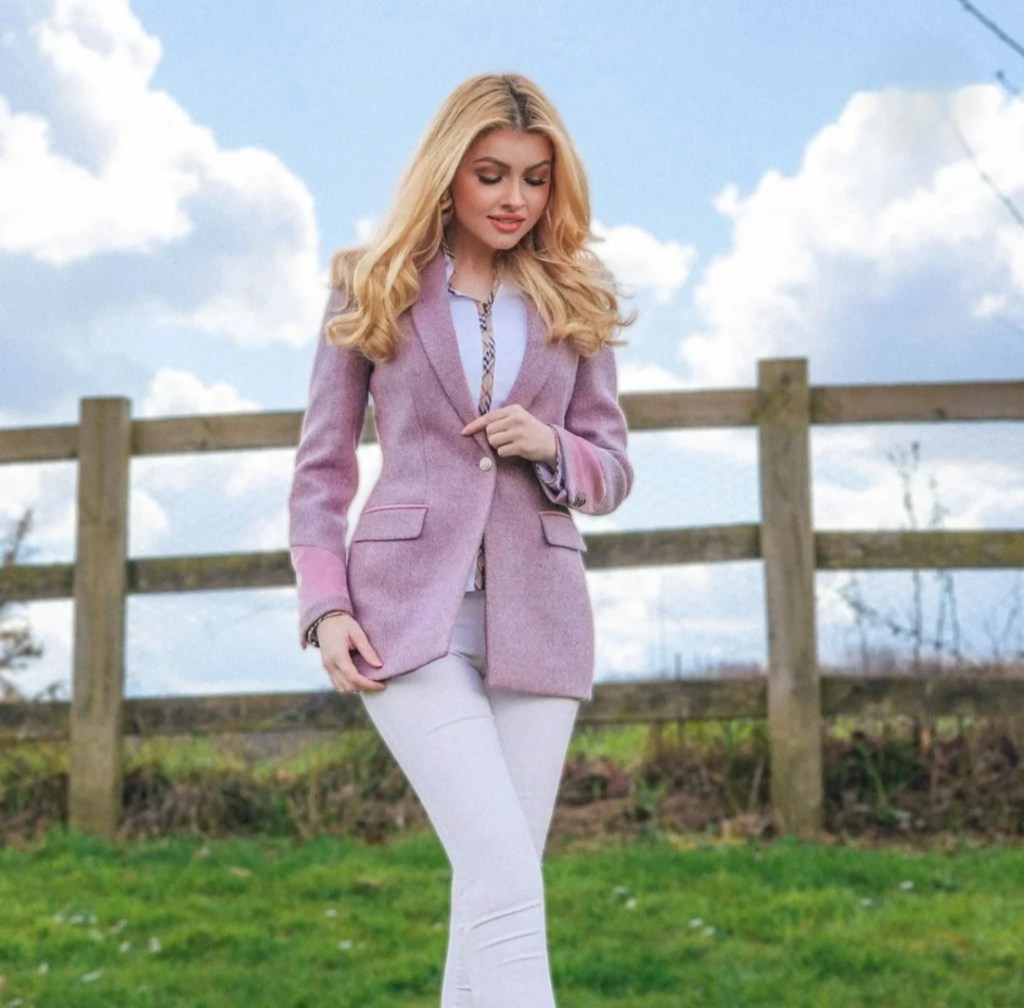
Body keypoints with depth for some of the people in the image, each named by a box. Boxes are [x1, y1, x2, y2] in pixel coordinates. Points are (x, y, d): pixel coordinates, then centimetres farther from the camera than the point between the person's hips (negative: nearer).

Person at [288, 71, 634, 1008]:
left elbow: (613, 472, 14)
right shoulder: (372, 287, 6)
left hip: (536, 617, 3)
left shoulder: (575, 301, 12)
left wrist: (551, 446, -9)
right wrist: (325, 606, -6)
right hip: (410, 612, -3)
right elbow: (322, 466, 7)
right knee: (505, 878, -16)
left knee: (496, 886, 3)